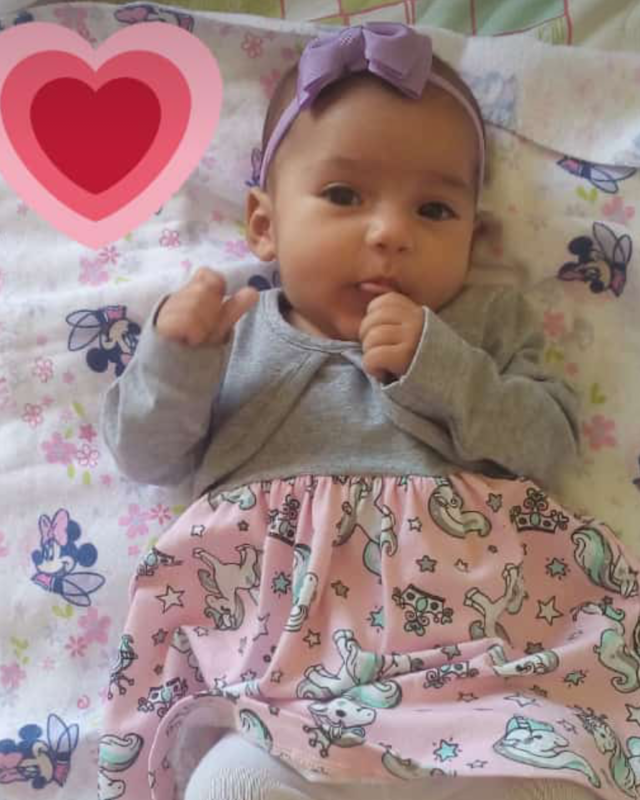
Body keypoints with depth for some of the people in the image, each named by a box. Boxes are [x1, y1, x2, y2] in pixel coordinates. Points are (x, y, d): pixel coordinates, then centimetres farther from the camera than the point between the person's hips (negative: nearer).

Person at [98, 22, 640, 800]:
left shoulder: (487, 319, 17)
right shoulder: (235, 331, 15)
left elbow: (548, 445, 6)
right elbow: (144, 457, 15)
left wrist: (439, 364, -7)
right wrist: (172, 354, -3)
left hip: (470, 651, 1)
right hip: (274, 670, 0)